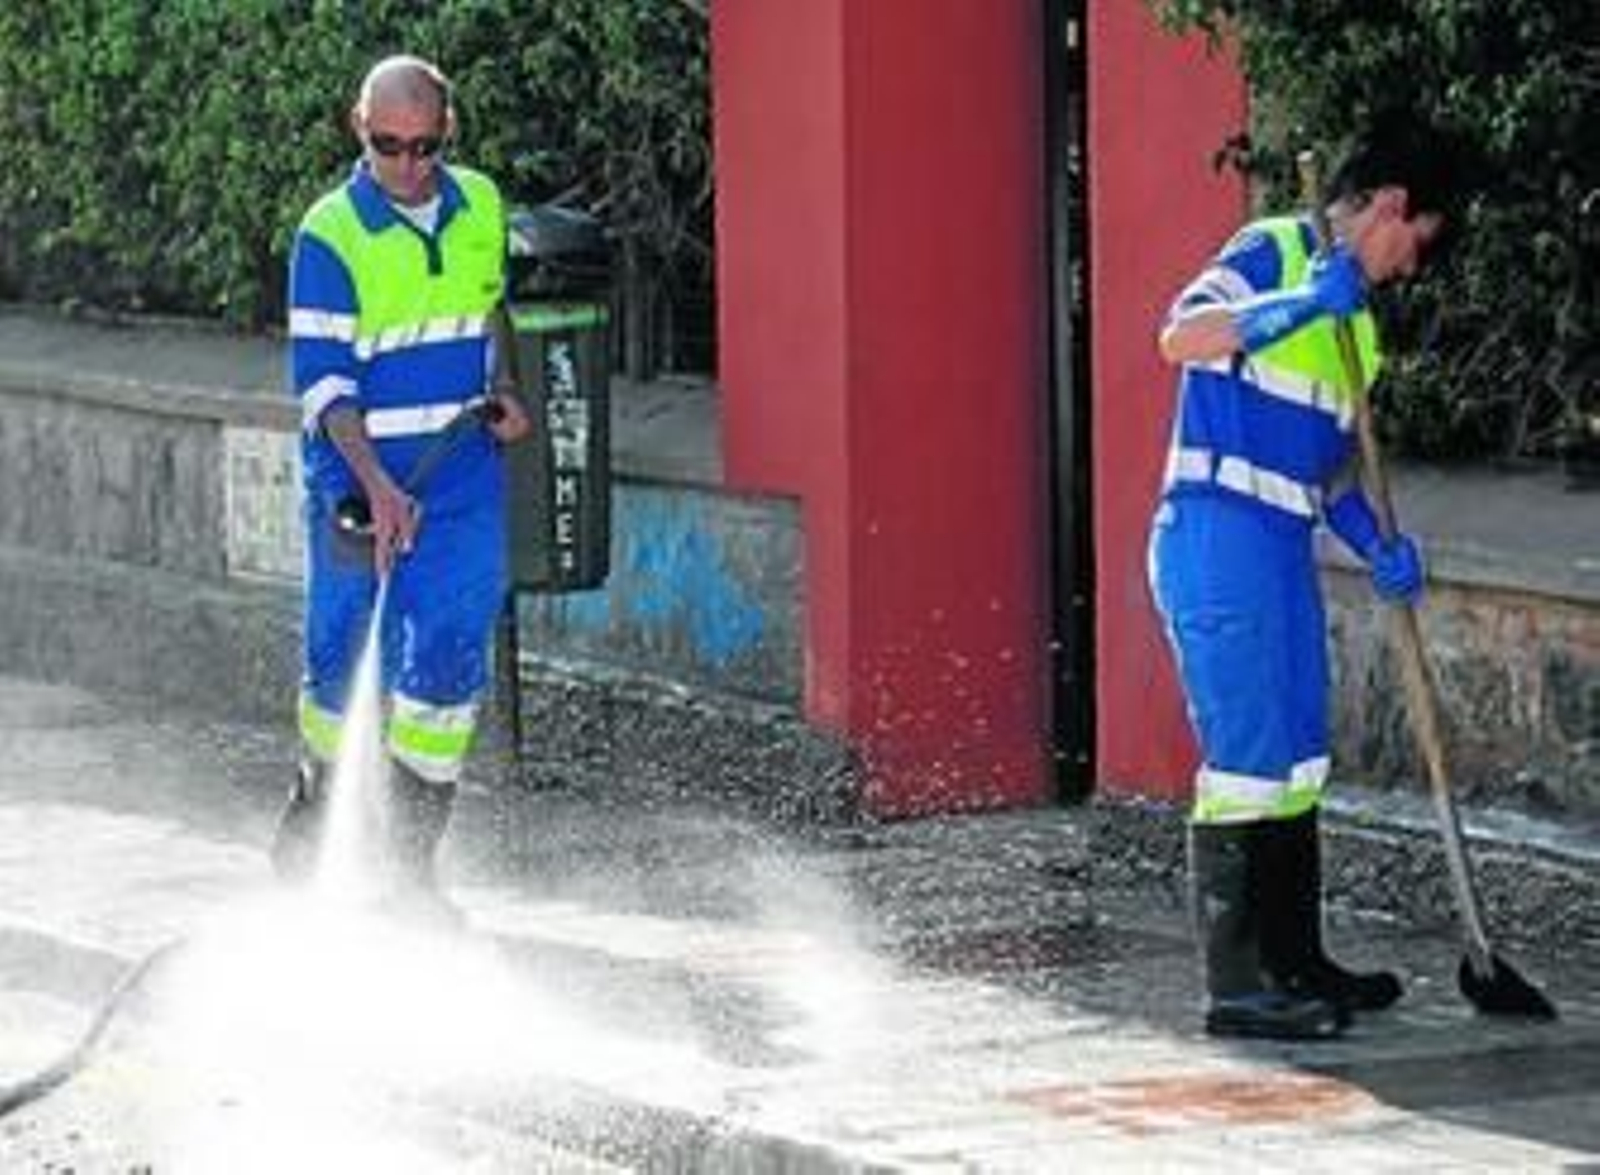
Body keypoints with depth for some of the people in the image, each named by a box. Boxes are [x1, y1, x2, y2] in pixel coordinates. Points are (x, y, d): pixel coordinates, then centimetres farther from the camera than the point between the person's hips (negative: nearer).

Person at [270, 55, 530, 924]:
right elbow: (321, 379, -15)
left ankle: (411, 858, 1)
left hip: (461, 465, 3)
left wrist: (502, 389, 8)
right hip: (357, 471, -3)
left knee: (449, 654, -5)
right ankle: (318, 796, 33)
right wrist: (374, 487, -26)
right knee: (342, 652, 4)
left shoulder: (480, 207, 4)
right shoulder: (330, 235, -11)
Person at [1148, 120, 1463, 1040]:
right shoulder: (1271, 252, -7)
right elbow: (1182, 337, -25)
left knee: (1297, 762, 15)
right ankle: (1235, 987, -6)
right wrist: (1303, 303, -34)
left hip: (1283, 551, 10)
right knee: (1246, 759, -9)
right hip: (1218, 538, -10)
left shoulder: (1353, 315, 20)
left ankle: (1295, 964, 24)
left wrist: (1379, 547, 7)